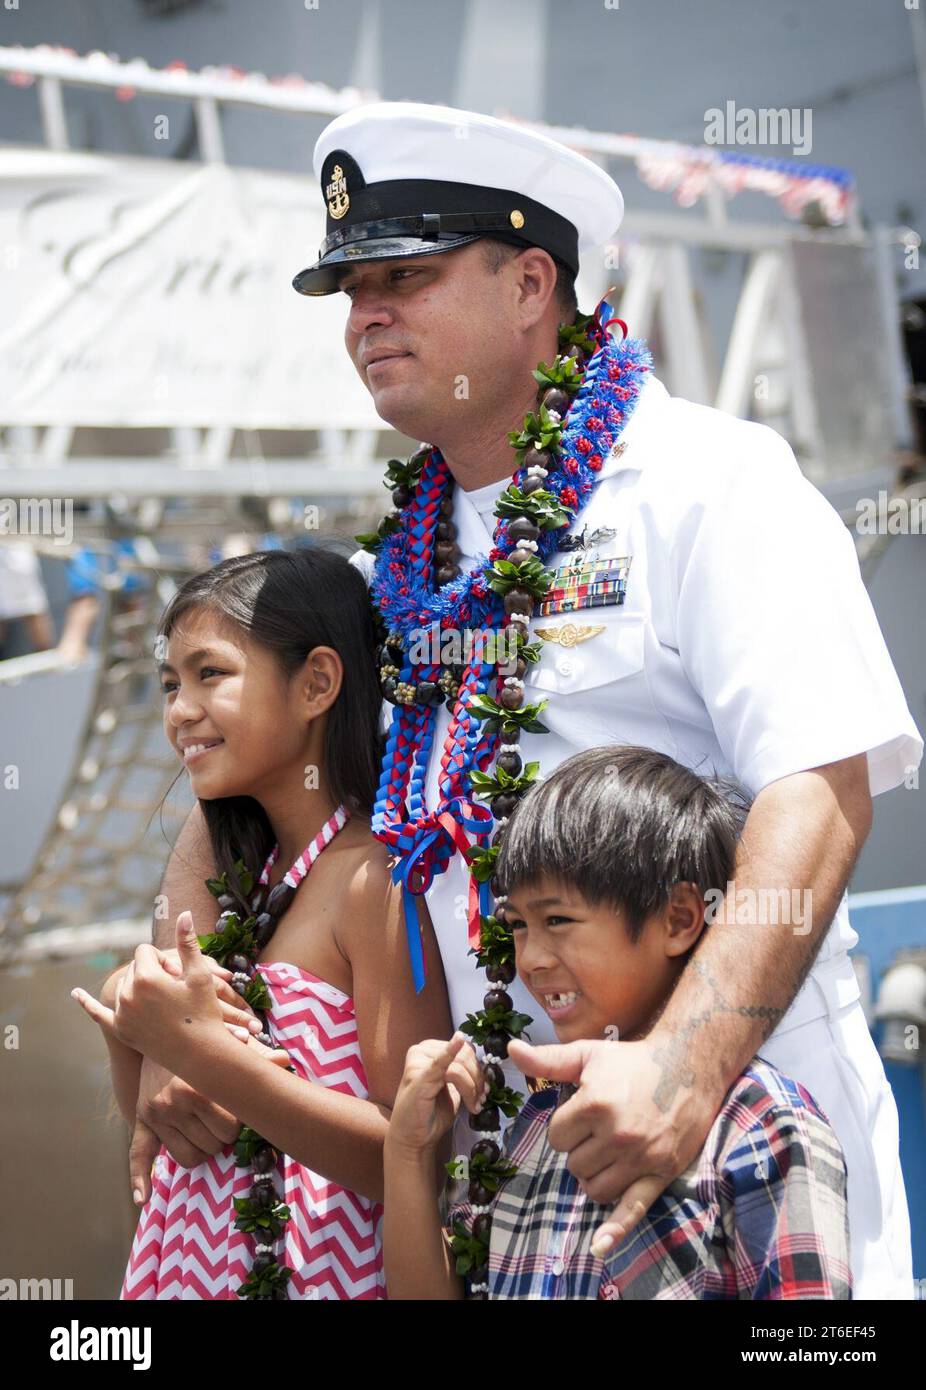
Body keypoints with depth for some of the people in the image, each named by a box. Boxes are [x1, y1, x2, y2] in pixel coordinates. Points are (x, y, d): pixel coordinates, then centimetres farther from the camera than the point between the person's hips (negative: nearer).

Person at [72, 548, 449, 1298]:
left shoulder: (377, 877, -16)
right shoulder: (249, 878, 6)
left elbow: (413, 1162, -21)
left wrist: (200, 1050, -25)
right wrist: (126, 1017, -8)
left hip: (320, 1266, -6)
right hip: (191, 1256, 7)